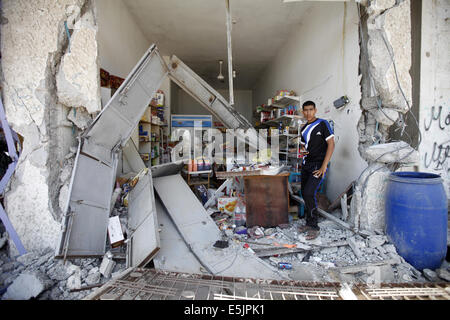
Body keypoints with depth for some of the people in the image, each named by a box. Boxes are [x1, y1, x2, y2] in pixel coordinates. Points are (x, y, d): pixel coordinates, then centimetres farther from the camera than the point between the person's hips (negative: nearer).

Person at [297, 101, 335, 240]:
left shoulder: (323, 124, -6)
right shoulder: (303, 129, 14)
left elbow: (331, 145, -11)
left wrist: (324, 166, -18)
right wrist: (302, 151, -2)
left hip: (318, 165, -7)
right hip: (306, 164, 7)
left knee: (309, 193, -19)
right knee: (305, 194, 9)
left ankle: (314, 228, -5)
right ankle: (309, 223, 24)